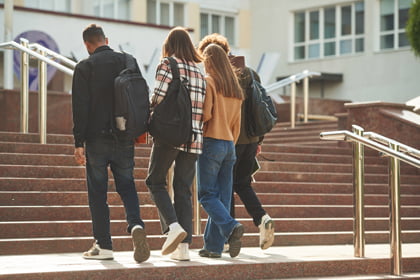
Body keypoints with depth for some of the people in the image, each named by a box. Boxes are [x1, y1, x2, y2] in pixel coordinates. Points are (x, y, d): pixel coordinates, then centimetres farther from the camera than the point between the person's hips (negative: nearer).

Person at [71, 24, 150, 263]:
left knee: (98, 193, 4)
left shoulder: (85, 67, -5)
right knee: (127, 186, 12)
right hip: (124, 139, 3)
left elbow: (80, 107, -9)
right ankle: (136, 225, -13)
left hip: (97, 138, -3)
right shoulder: (128, 61, 6)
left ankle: (103, 245, 5)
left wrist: (79, 142, -8)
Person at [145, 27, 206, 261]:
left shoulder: (168, 64, -2)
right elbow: (204, 105, 11)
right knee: (184, 189, 8)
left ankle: (172, 225, -14)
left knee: (156, 181, 8)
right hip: (194, 136, 5)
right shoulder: (199, 71, 15)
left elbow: (158, 97, -12)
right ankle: (184, 246, 3)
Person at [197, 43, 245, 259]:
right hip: (229, 144, 7)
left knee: (206, 194, -3)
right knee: (222, 195, 5)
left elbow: (205, 113, -16)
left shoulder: (208, 81, -7)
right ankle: (214, 246, 6)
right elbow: (237, 124, 15)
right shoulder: (235, 88, 14)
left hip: (211, 142, -7)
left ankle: (231, 227, -24)